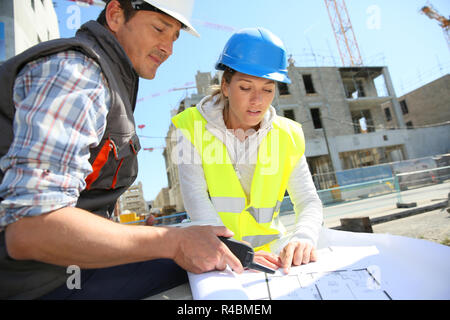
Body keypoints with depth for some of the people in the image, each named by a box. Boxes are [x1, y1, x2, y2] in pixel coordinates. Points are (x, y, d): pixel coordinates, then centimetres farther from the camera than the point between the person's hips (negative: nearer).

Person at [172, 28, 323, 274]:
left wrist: (303, 237, -22)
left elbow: (309, 201, -1)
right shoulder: (192, 126, -7)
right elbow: (195, 198, -16)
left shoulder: (287, 136, 1)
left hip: (271, 251, 3)